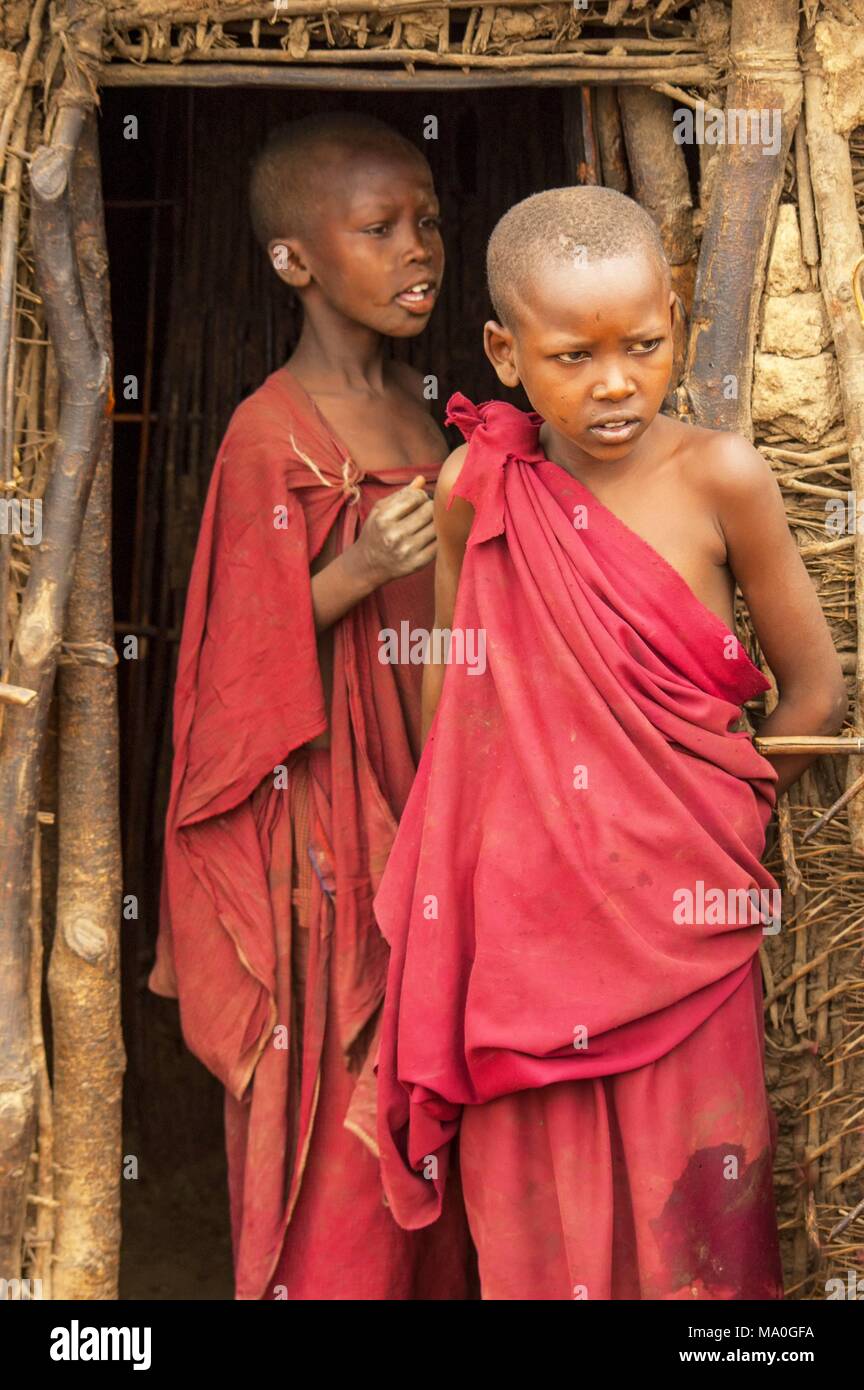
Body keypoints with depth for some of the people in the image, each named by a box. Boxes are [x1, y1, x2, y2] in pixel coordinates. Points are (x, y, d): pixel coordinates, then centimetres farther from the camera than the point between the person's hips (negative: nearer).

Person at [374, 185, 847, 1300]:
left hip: (678, 913, -1)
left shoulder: (718, 478, -10)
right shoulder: (475, 485, -4)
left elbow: (814, 691, -2)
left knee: (688, 1207, 11)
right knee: (536, 1216, 14)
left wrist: (714, 821, 2)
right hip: (523, 907, 2)